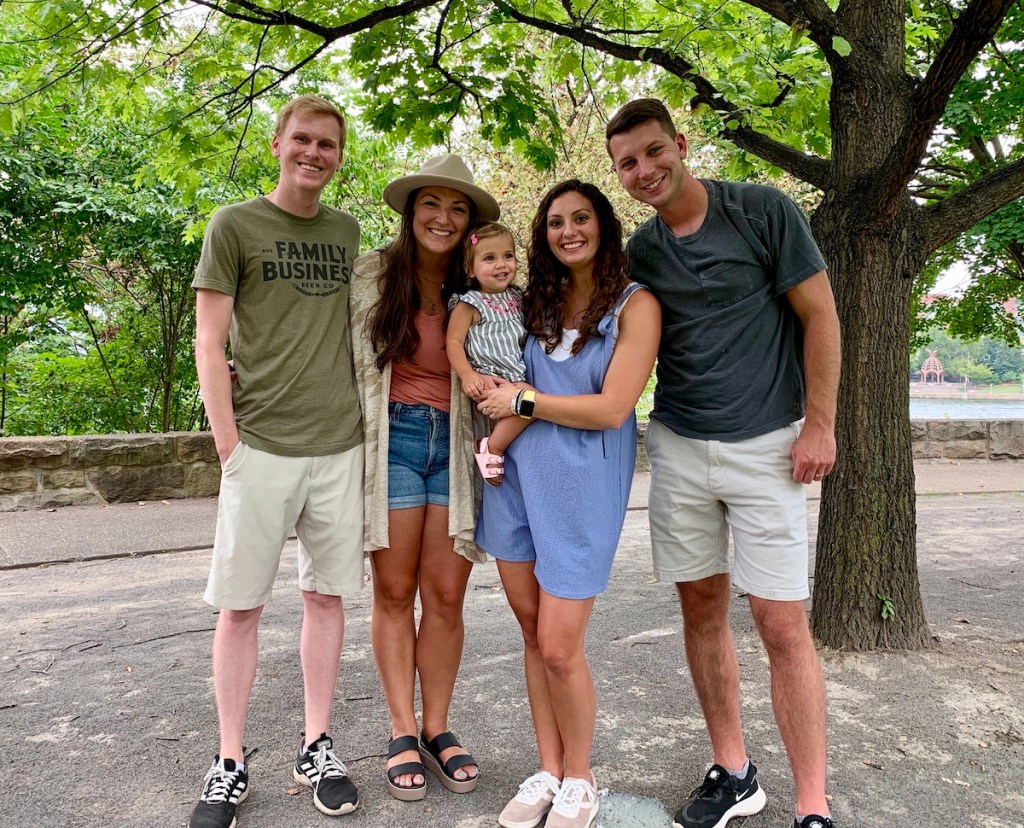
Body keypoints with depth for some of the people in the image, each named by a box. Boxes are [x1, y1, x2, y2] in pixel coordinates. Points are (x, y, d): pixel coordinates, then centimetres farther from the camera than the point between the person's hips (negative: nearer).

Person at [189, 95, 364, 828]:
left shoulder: (347, 232, 12)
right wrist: (228, 441, -8)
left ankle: (317, 746, 23)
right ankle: (231, 761, 19)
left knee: (326, 594, 9)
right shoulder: (234, 226, 1)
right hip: (262, 445, -3)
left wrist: (365, 417, 9)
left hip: (340, 445, 3)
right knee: (240, 603, 3)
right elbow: (208, 341, -2)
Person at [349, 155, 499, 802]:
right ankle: (402, 731, 19)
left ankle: (437, 728, 20)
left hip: (457, 444, 2)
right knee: (394, 592, 5)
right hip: (391, 438, -1)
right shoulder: (370, 276, 0)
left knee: (446, 596, 4)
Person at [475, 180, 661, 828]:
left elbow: (611, 408, -13)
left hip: (582, 483, -5)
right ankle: (548, 772, 28)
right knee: (533, 635, 11)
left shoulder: (635, 305, -4)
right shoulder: (538, 304, 12)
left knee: (559, 648, -3)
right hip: (517, 474, 5)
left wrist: (522, 402, -7)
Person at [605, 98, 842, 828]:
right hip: (678, 447, 4)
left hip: (767, 446, -4)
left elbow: (819, 315, -3)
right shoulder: (639, 252, 7)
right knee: (703, 610, 9)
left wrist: (819, 424, -8)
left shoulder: (764, 211, -5)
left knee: (782, 624, -4)